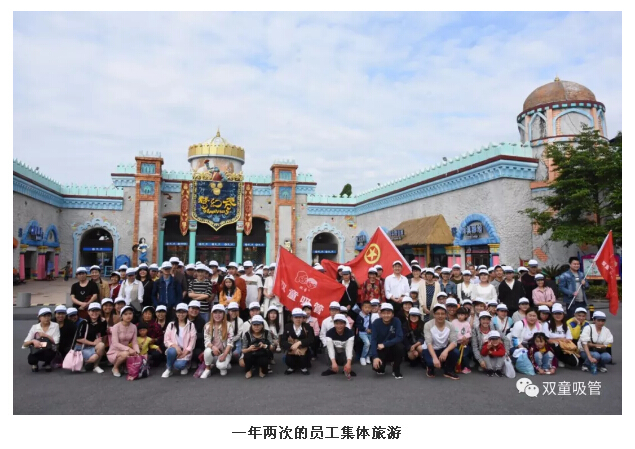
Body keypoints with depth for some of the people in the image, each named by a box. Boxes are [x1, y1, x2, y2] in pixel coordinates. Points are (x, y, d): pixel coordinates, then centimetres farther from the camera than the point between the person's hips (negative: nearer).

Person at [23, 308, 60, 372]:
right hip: (36, 351, 1)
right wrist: (33, 341, -22)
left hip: (49, 351, -1)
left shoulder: (55, 326, -1)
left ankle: (47, 364, 3)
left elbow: (56, 341, -8)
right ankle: (34, 364, 10)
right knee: (30, 358, -31)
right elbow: (25, 344, -2)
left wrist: (45, 335, -14)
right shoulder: (34, 327, 2)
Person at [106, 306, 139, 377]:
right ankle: (115, 368, -4)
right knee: (125, 354, -36)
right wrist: (128, 349, -36)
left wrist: (137, 352, -24)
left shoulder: (134, 327, -2)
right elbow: (115, 344, -24)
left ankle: (125, 366, 10)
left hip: (125, 351, 5)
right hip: (114, 353, -4)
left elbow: (134, 342, -4)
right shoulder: (116, 327, -16)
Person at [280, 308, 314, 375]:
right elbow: (282, 341, -8)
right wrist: (293, 347, -24)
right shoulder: (287, 327, 0)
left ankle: (303, 367, 7)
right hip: (291, 351, 1)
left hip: (304, 352, 0)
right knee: (288, 360, -28)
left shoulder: (307, 327, -2)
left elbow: (311, 340, -14)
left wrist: (299, 343, -29)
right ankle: (292, 367, 11)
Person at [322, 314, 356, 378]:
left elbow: (349, 348, -34)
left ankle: (348, 368, -3)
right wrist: (333, 362, -47)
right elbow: (330, 348, -32)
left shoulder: (350, 332, -24)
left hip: (344, 352, -1)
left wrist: (348, 363, -49)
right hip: (334, 352, 1)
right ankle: (332, 368, -10)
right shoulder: (330, 332, -23)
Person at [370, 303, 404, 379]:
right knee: (376, 366, -25)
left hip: (392, 349, 1)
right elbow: (373, 340, -18)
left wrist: (384, 344, -27)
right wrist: (375, 357, -30)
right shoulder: (376, 323, -13)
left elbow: (399, 338, -22)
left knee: (399, 346, -31)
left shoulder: (396, 322, -14)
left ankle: (396, 370, -7)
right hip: (380, 350, 0)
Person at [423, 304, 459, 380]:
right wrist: (435, 358, -39)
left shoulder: (450, 326, -10)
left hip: (444, 349, 3)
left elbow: (454, 342, -19)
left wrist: (446, 351, -40)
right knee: (432, 362, -35)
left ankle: (448, 371, 0)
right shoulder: (428, 325, -18)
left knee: (455, 352, -28)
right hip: (431, 350, -3)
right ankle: (430, 368, 5)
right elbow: (429, 343, -25)